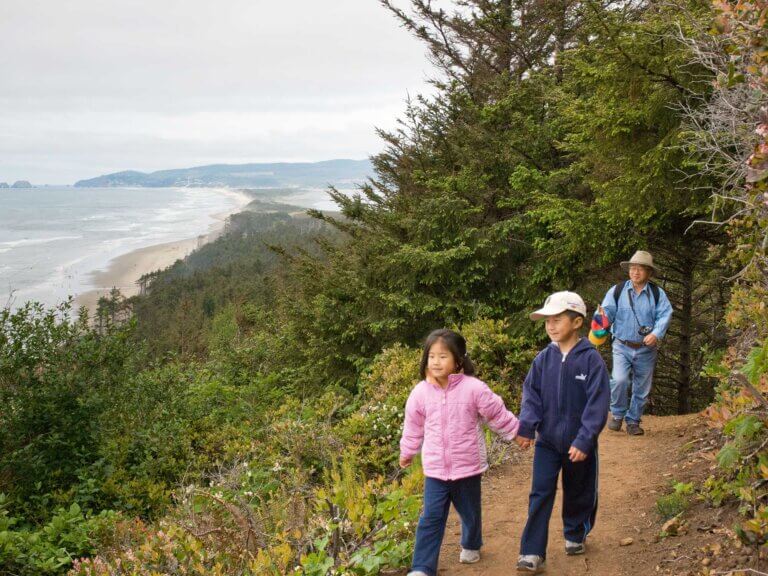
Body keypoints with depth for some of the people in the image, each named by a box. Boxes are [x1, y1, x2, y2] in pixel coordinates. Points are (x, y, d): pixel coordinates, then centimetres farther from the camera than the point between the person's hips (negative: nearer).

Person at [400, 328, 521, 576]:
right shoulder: (420, 392, -6)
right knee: (430, 519, -3)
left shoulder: (474, 388, -15)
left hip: (468, 467, -1)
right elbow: (413, 426, 10)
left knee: (470, 513, 19)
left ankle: (471, 545, 48)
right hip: (435, 469, 1)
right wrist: (407, 452, 21)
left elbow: (498, 415, -2)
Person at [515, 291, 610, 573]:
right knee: (540, 494, -3)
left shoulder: (591, 359, -15)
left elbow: (597, 404, -16)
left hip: (578, 444, -2)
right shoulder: (544, 358, -3)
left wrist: (584, 440, -20)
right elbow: (531, 394, 0)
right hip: (547, 441, 2)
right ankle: (532, 553, 0)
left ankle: (575, 536, 42)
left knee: (578, 494, 17)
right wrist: (526, 426, -14)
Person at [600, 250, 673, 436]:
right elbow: (606, 312, -4)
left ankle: (633, 422, 25)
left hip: (646, 349, 2)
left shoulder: (657, 293, 2)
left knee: (642, 388, 8)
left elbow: (665, 314, -7)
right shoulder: (617, 291, 1)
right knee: (619, 380, -21)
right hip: (622, 346, -1)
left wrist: (656, 333, -24)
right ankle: (617, 415, 2)